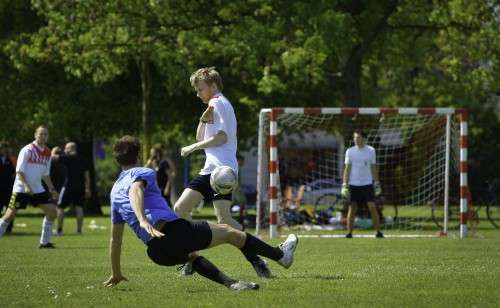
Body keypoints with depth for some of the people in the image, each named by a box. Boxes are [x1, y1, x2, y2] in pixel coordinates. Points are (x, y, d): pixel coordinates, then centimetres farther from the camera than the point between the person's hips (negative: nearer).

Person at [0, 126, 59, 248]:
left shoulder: (47, 153, 10)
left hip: (37, 189, 6)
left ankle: (44, 242, 5)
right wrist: (26, 186, -26)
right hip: (21, 188, -6)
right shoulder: (27, 150, -11)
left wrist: (52, 189, 13)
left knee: (52, 211, -3)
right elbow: (19, 171, -14)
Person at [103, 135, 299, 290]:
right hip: (172, 230, -6)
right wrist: (143, 220, -38)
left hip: (157, 253, 6)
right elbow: (135, 191, -21)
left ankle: (229, 282, 15)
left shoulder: (115, 192, 25)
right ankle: (281, 255, 23)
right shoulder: (143, 173, 6)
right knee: (229, 232, 12)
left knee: (190, 256, 37)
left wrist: (116, 273, 35)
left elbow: (115, 239, 27)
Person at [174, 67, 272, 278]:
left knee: (224, 219, -19)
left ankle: (255, 259, -18)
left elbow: (222, 137, -15)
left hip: (222, 169, -10)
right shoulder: (214, 105, 25)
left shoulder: (218, 103, -5)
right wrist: (203, 120, 5)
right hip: (210, 169, 10)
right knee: (180, 208, 4)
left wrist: (192, 148, -7)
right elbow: (201, 138, 23)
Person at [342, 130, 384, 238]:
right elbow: (347, 168, 3)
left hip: (367, 184, 0)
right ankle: (349, 233, 5)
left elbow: (373, 168, 11)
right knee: (352, 209, -1)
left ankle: (378, 232, -3)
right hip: (353, 184, 0)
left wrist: (377, 184, 8)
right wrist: (345, 185, -5)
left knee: (372, 207, -8)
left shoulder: (370, 150, 4)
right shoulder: (350, 151, 3)